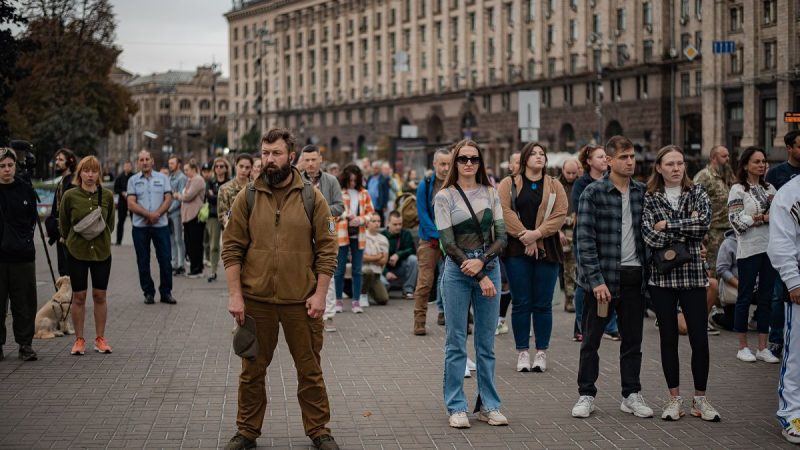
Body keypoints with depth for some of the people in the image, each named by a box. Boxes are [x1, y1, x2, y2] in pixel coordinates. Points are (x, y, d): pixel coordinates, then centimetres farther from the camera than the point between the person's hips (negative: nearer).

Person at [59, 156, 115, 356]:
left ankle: (100, 338, 17)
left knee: (100, 296, 6)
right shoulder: (70, 196, -7)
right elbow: (64, 225, 6)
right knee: (79, 296, 4)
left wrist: (102, 239, 6)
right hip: (77, 252, -1)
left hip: (102, 252, 1)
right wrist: (72, 242, 10)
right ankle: (79, 339, 14)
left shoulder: (107, 196, -2)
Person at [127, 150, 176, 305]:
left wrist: (157, 214, -15)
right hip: (140, 227, 0)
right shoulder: (133, 180, 5)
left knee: (165, 259, -1)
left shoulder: (162, 178, 7)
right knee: (143, 262, 5)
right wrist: (148, 214, -16)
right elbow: (131, 204, -4)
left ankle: (166, 292, 9)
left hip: (161, 225, 0)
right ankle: (148, 293, 14)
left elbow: (168, 199, -1)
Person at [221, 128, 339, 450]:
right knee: (252, 370, 11)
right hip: (256, 301, 1)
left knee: (310, 370, 8)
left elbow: (327, 249, 0)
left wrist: (320, 294, -6)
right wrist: (235, 295, -6)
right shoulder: (246, 199, 1)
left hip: (301, 301, -1)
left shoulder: (312, 198, -1)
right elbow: (232, 249, 0)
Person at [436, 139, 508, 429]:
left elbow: (501, 237, 3)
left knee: (486, 343, 8)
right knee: (456, 343, 1)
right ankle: (457, 408, 6)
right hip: (457, 272, -3)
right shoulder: (444, 197, -1)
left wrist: (482, 261, -15)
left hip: (489, 267, 3)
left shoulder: (490, 194, 9)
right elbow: (448, 243, -7)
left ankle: (488, 405, 15)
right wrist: (480, 277, -12)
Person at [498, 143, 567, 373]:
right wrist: (524, 236, -14)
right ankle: (523, 352, 8)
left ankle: (542, 352, 10)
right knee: (521, 303, 1)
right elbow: (505, 211, -6)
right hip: (517, 250, -1)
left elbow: (560, 214, -2)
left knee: (543, 304, 3)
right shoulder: (509, 184, 6)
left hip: (546, 250, 1)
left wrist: (536, 234, -14)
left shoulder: (555, 186, 10)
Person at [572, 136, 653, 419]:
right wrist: (597, 279, -17)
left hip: (634, 276, 4)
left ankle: (631, 395, 20)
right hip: (603, 276, -4)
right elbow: (585, 239, -10)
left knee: (632, 340, 10)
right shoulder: (593, 193, -6)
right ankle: (586, 395, 15)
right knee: (591, 340, 5)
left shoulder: (642, 192, 8)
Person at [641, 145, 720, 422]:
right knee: (668, 338, 7)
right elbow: (650, 237, -11)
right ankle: (674, 399, 16)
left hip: (693, 274, 0)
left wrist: (668, 226, -12)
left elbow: (704, 223, -13)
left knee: (699, 338, -1)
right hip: (661, 276, 0)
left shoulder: (697, 193, 5)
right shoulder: (650, 199, 3)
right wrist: (687, 229, -10)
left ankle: (700, 399, 12)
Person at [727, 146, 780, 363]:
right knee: (745, 298, 3)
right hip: (749, 250, -5)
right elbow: (736, 221, -11)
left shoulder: (769, 188, 12)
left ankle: (763, 348, 13)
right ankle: (743, 347, 12)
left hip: (770, 248, 5)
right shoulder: (738, 190, -4)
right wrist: (762, 218, -14)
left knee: (766, 298, 7)